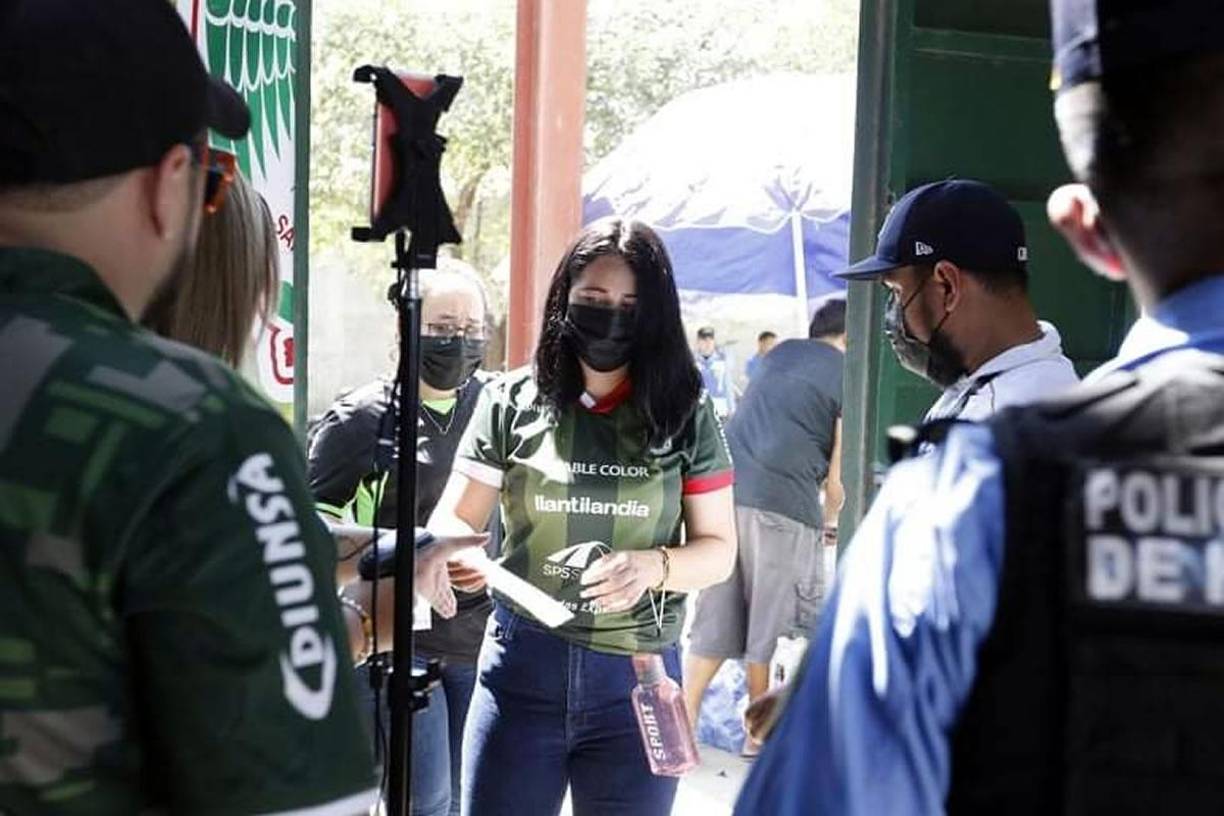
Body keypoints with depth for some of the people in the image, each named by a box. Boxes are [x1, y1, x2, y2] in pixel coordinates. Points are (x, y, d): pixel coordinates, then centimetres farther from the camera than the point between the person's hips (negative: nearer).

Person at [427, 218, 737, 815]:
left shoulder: (685, 415, 2)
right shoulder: (513, 402, 2)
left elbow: (718, 549, 3)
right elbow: (452, 520, 2)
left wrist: (652, 566, -18)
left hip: (638, 677, 0)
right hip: (522, 668, 0)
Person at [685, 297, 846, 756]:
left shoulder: (780, 353, 20)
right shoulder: (849, 377, 3)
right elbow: (837, 477, 1)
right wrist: (828, 522, 22)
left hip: (724, 490, 6)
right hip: (782, 505, -6)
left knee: (714, 619, 13)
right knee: (774, 625, 7)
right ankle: (760, 736, 15)